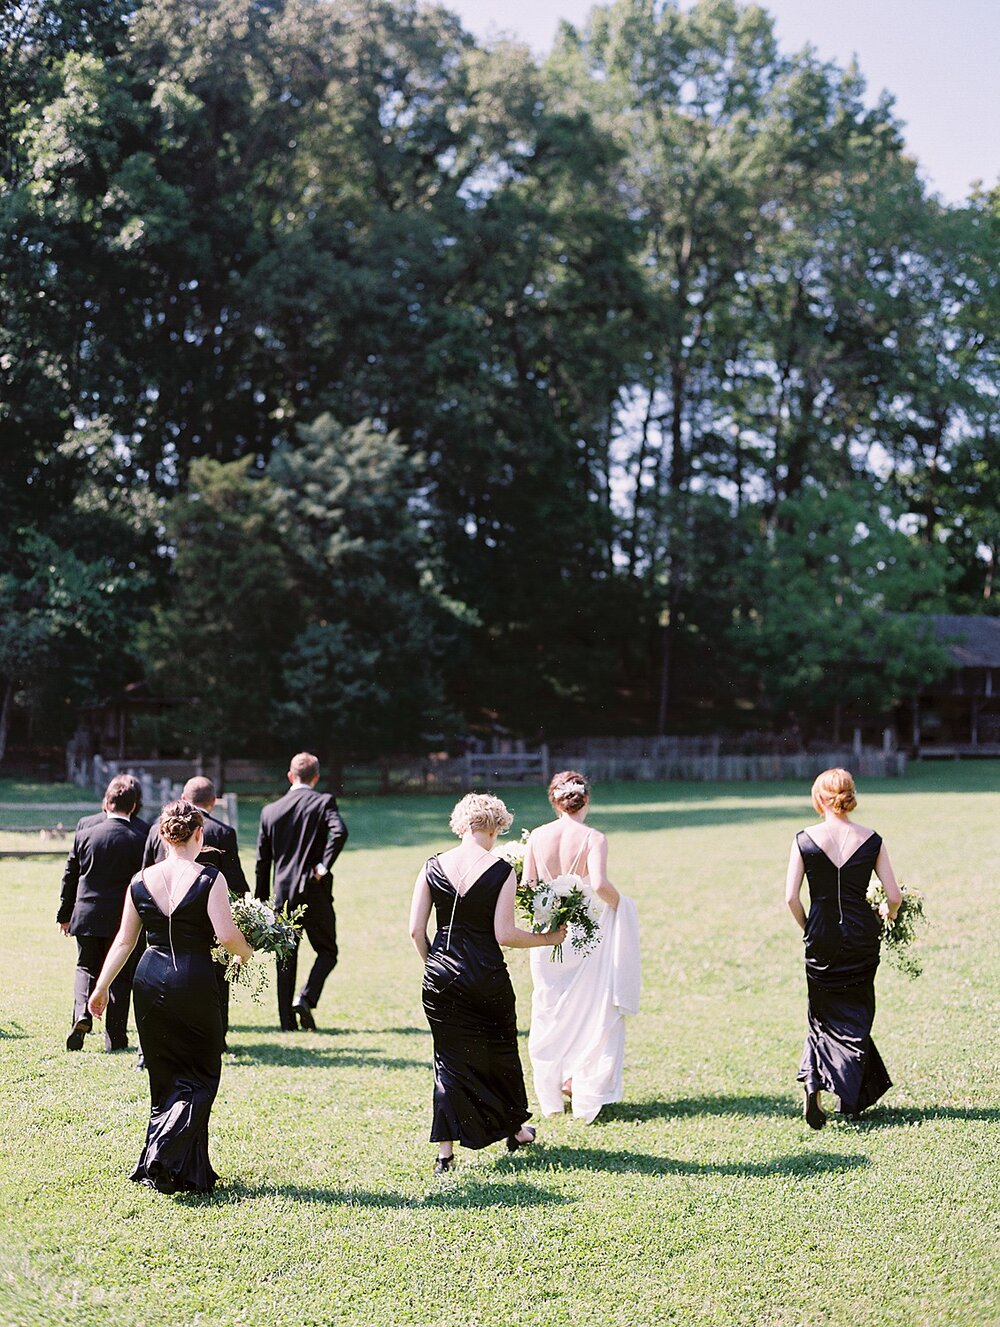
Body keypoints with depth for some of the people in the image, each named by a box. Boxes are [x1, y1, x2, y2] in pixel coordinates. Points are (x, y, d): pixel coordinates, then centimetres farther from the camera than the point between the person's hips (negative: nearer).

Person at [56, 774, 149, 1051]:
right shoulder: (141, 834, -13)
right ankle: (115, 1037, 12)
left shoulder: (86, 826, -5)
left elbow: (70, 873, 2)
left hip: (86, 914, 2)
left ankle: (82, 1014, -6)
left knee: (86, 968, 19)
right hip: (122, 918, -2)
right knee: (120, 975, 11)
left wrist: (65, 913, 12)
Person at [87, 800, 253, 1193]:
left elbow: (124, 940, 7)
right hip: (195, 983, -5)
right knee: (200, 1076, 7)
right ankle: (165, 1157, -11)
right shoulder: (209, 879, -10)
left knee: (164, 1077, 16)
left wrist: (102, 986, 16)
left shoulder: (141, 881, 3)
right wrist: (247, 954, 5)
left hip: (150, 982, 5)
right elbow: (227, 934, -15)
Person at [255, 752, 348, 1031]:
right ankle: (306, 998, -11)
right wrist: (324, 866, -14)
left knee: (285, 958, 11)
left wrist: (261, 901, 15)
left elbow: (262, 861, 9)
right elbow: (339, 832, -25)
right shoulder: (323, 802, -4)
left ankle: (287, 1021, 10)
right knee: (327, 951, 12)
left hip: (283, 894, 3)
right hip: (315, 893, -3)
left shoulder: (270, 811, 7)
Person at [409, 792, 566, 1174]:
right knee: (500, 1051, 18)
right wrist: (547, 939, 2)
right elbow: (503, 934, -13)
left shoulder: (433, 867, 0)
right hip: (487, 978, -2)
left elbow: (416, 930, 0)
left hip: (440, 977, 2)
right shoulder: (501, 871, -10)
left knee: (449, 1057, 11)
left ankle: (445, 1152, 7)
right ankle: (516, 1130, 37)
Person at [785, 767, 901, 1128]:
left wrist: (808, 930, 10)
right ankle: (851, 1100, 13)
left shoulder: (804, 840, -6)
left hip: (822, 936, 0)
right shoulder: (871, 841, -4)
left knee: (825, 1014, 15)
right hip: (862, 935, 0)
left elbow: (791, 898, -7)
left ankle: (813, 1084, -6)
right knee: (856, 1015, 14)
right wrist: (887, 914, 19)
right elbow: (894, 895, -3)